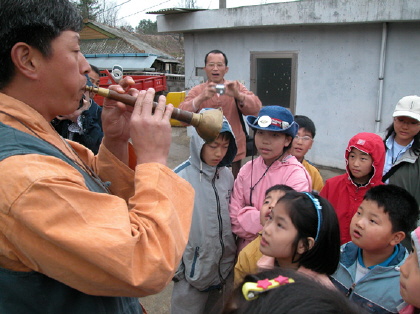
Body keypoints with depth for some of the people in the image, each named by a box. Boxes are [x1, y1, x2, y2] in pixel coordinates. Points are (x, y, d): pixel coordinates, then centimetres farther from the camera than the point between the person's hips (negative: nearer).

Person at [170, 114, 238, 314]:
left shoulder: (227, 175, -2)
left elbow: (232, 219, 7)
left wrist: (234, 256, 10)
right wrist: (175, 268, -6)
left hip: (226, 271, 5)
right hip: (192, 274, -4)